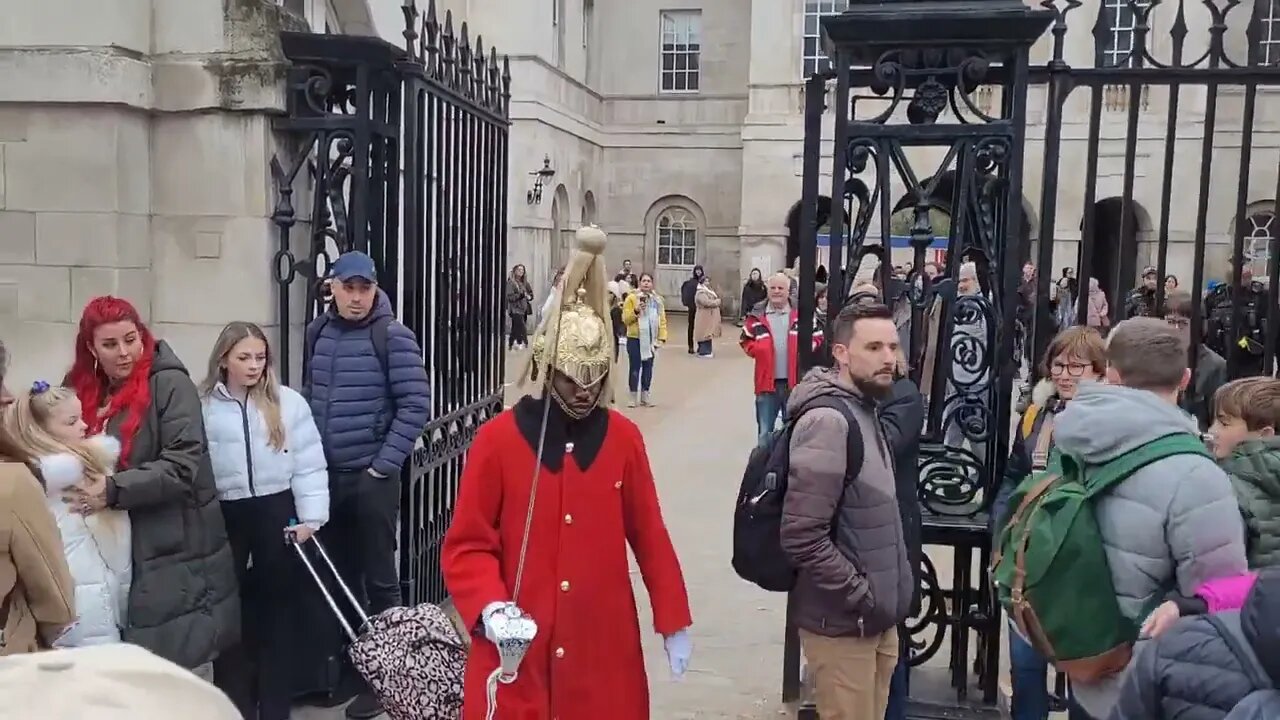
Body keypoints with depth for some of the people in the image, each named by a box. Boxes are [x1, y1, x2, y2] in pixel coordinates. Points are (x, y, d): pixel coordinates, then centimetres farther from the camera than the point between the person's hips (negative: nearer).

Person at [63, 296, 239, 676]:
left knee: (187, 666, 0)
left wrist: (114, 489, -25)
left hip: (177, 552, -5)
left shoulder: (170, 383, -10)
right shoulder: (83, 389, 9)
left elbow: (182, 465, -17)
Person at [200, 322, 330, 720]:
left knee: (277, 608, 10)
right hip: (224, 517, 0)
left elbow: (309, 464, 0)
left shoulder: (289, 402, 1)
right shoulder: (203, 406, 0)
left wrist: (310, 518, -5)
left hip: (277, 511, 0)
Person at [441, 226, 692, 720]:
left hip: (605, 650, 2)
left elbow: (649, 537, 6)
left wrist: (673, 620, 8)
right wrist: (487, 607, -20)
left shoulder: (624, 438, 1)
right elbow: (467, 546, -4)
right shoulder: (497, 439, -7)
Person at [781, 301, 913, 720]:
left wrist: (885, 598, 10)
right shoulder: (828, 422, -21)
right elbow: (802, 537, -27)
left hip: (877, 619, 9)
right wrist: (862, 597, -20)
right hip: (844, 623, -9)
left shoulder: (865, 412, 9)